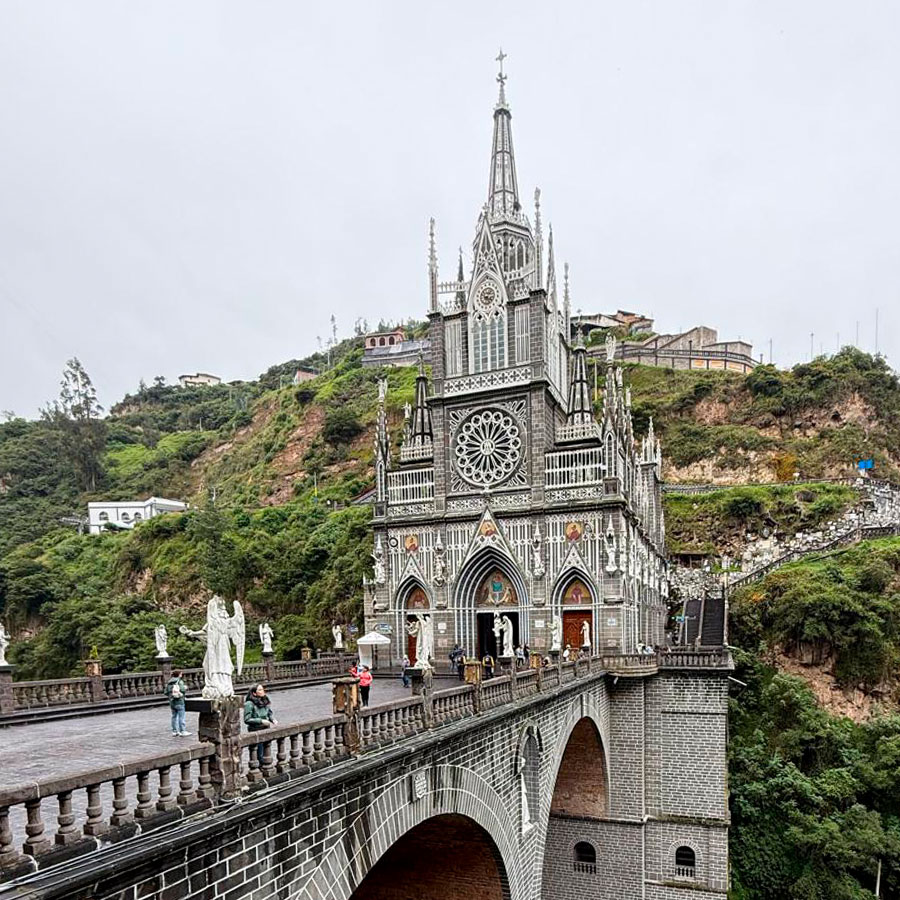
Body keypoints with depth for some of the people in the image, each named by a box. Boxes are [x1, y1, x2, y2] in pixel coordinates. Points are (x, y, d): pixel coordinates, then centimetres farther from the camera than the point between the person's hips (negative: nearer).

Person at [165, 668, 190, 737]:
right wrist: (186, 688, 1)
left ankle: (174, 731, 17)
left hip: (171, 701, 6)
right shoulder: (180, 681, -11)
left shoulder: (168, 682, 6)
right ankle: (182, 731, -3)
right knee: (181, 716, -2)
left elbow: (166, 693, 4)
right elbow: (182, 690, -20)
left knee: (174, 716, 14)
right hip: (179, 701, -6)